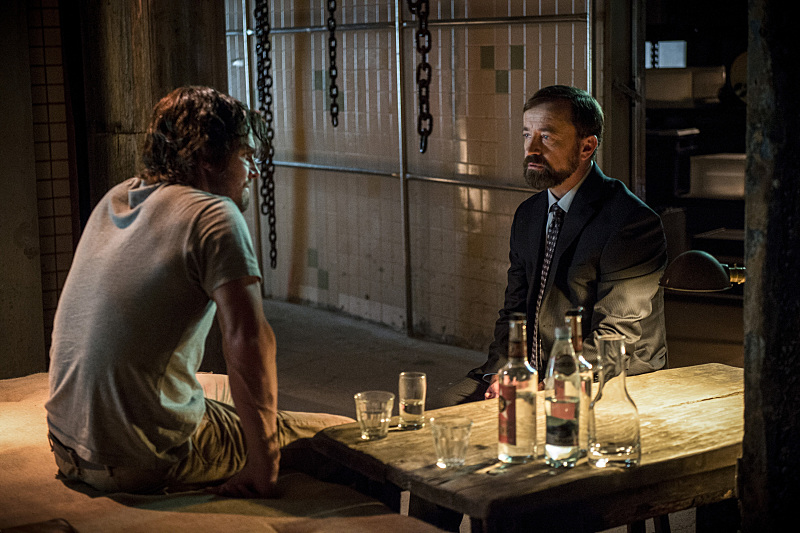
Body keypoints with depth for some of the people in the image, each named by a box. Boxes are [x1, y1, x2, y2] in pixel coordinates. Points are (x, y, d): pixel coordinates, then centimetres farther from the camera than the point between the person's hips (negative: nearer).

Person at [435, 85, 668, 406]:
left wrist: (538, 384, -21)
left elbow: (616, 341, -17)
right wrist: (501, 371, -3)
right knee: (450, 404, -14)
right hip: (533, 373, 7)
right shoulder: (528, 215, 12)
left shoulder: (632, 223, -14)